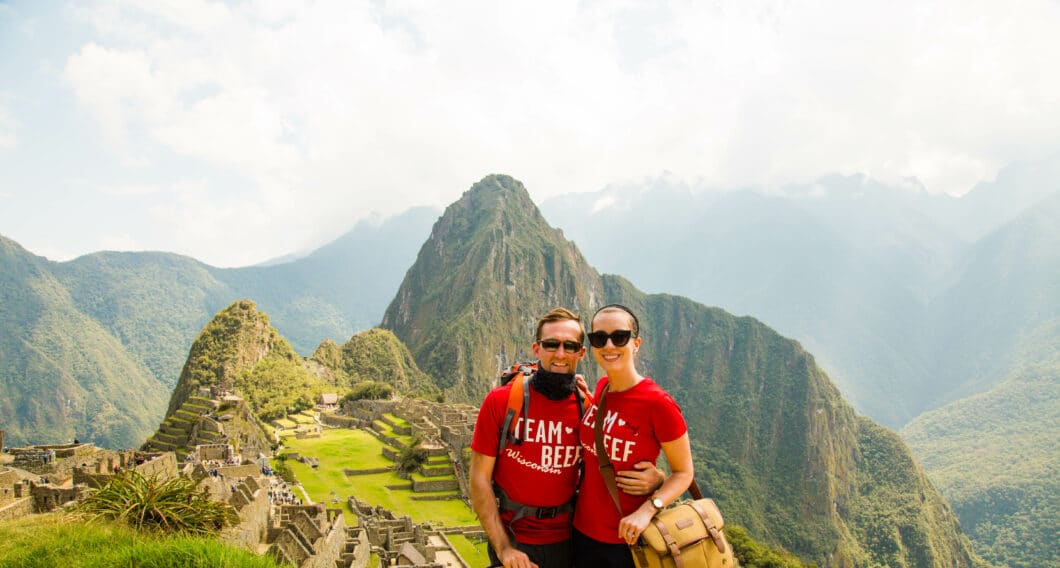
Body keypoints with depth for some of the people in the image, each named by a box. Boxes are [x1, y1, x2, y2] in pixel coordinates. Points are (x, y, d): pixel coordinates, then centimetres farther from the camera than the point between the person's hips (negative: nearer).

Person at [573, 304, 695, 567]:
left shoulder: (658, 403, -20)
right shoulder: (601, 388, -1)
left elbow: (683, 472, -11)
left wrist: (647, 510, -24)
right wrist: (585, 402, 2)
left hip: (627, 538, -5)